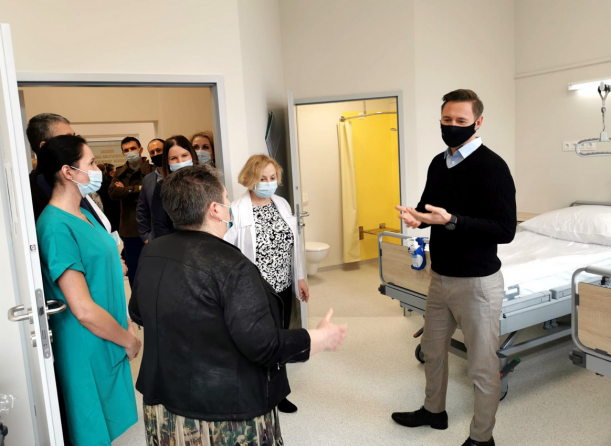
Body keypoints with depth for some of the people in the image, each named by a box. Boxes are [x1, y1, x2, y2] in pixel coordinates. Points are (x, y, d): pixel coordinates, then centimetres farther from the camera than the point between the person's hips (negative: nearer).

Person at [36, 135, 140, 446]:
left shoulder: (84, 214, 6)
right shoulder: (57, 227, -22)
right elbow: (83, 310, -24)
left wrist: (126, 324, 7)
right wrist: (129, 341, -11)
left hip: (110, 343, 8)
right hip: (89, 353, -8)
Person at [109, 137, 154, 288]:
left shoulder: (152, 170, -3)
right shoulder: (120, 173, 10)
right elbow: (113, 192, -6)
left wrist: (126, 191, -12)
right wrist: (138, 188, -13)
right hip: (130, 229, 4)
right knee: (133, 270, 13)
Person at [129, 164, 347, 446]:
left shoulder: (151, 253, -2)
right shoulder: (230, 266, -25)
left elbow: (138, 314, 13)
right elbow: (263, 346, -26)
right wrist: (321, 338, -12)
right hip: (225, 415, -6)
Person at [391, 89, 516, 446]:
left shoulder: (492, 167, -17)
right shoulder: (438, 163, 7)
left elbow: (505, 230, -21)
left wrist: (452, 221, -31)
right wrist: (416, 216, -6)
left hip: (477, 282, -7)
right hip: (440, 277, 8)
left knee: (483, 366, 8)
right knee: (433, 350, 22)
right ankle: (434, 411, 45)